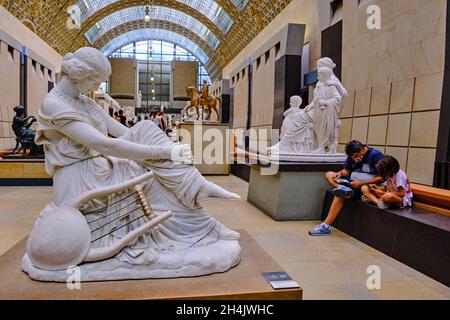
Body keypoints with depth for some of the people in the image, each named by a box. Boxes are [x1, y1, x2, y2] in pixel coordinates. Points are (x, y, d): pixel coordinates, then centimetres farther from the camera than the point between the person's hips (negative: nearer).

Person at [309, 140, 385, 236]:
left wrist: (361, 183, -23)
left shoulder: (376, 155, -13)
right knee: (329, 174, -2)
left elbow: (383, 178, -17)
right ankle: (341, 188, -32)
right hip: (353, 182, 9)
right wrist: (340, 173, -7)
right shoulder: (352, 156, 8)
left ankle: (326, 226, -29)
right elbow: (346, 170, 18)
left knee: (340, 195, -29)